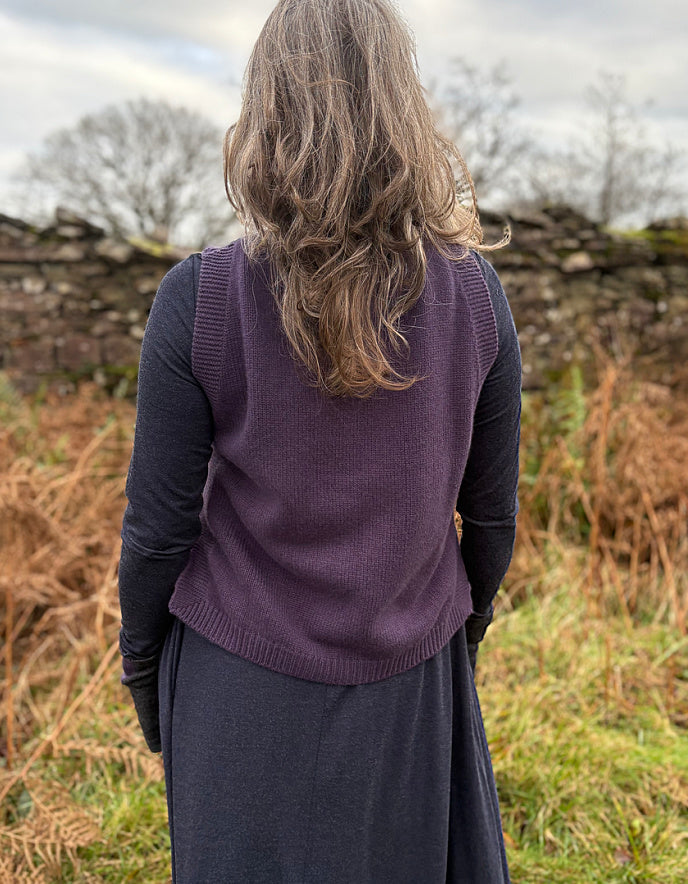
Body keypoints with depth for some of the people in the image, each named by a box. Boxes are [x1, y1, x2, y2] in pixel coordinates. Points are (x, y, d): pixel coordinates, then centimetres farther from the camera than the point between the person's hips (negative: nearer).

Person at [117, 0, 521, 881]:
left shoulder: (197, 301, -20)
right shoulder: (476, 293, -12)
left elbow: (159, 525, -13)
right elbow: (491, 509, -3)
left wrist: (141, 667, 5)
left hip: (246, 677, -1)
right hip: (409, 682, 2)